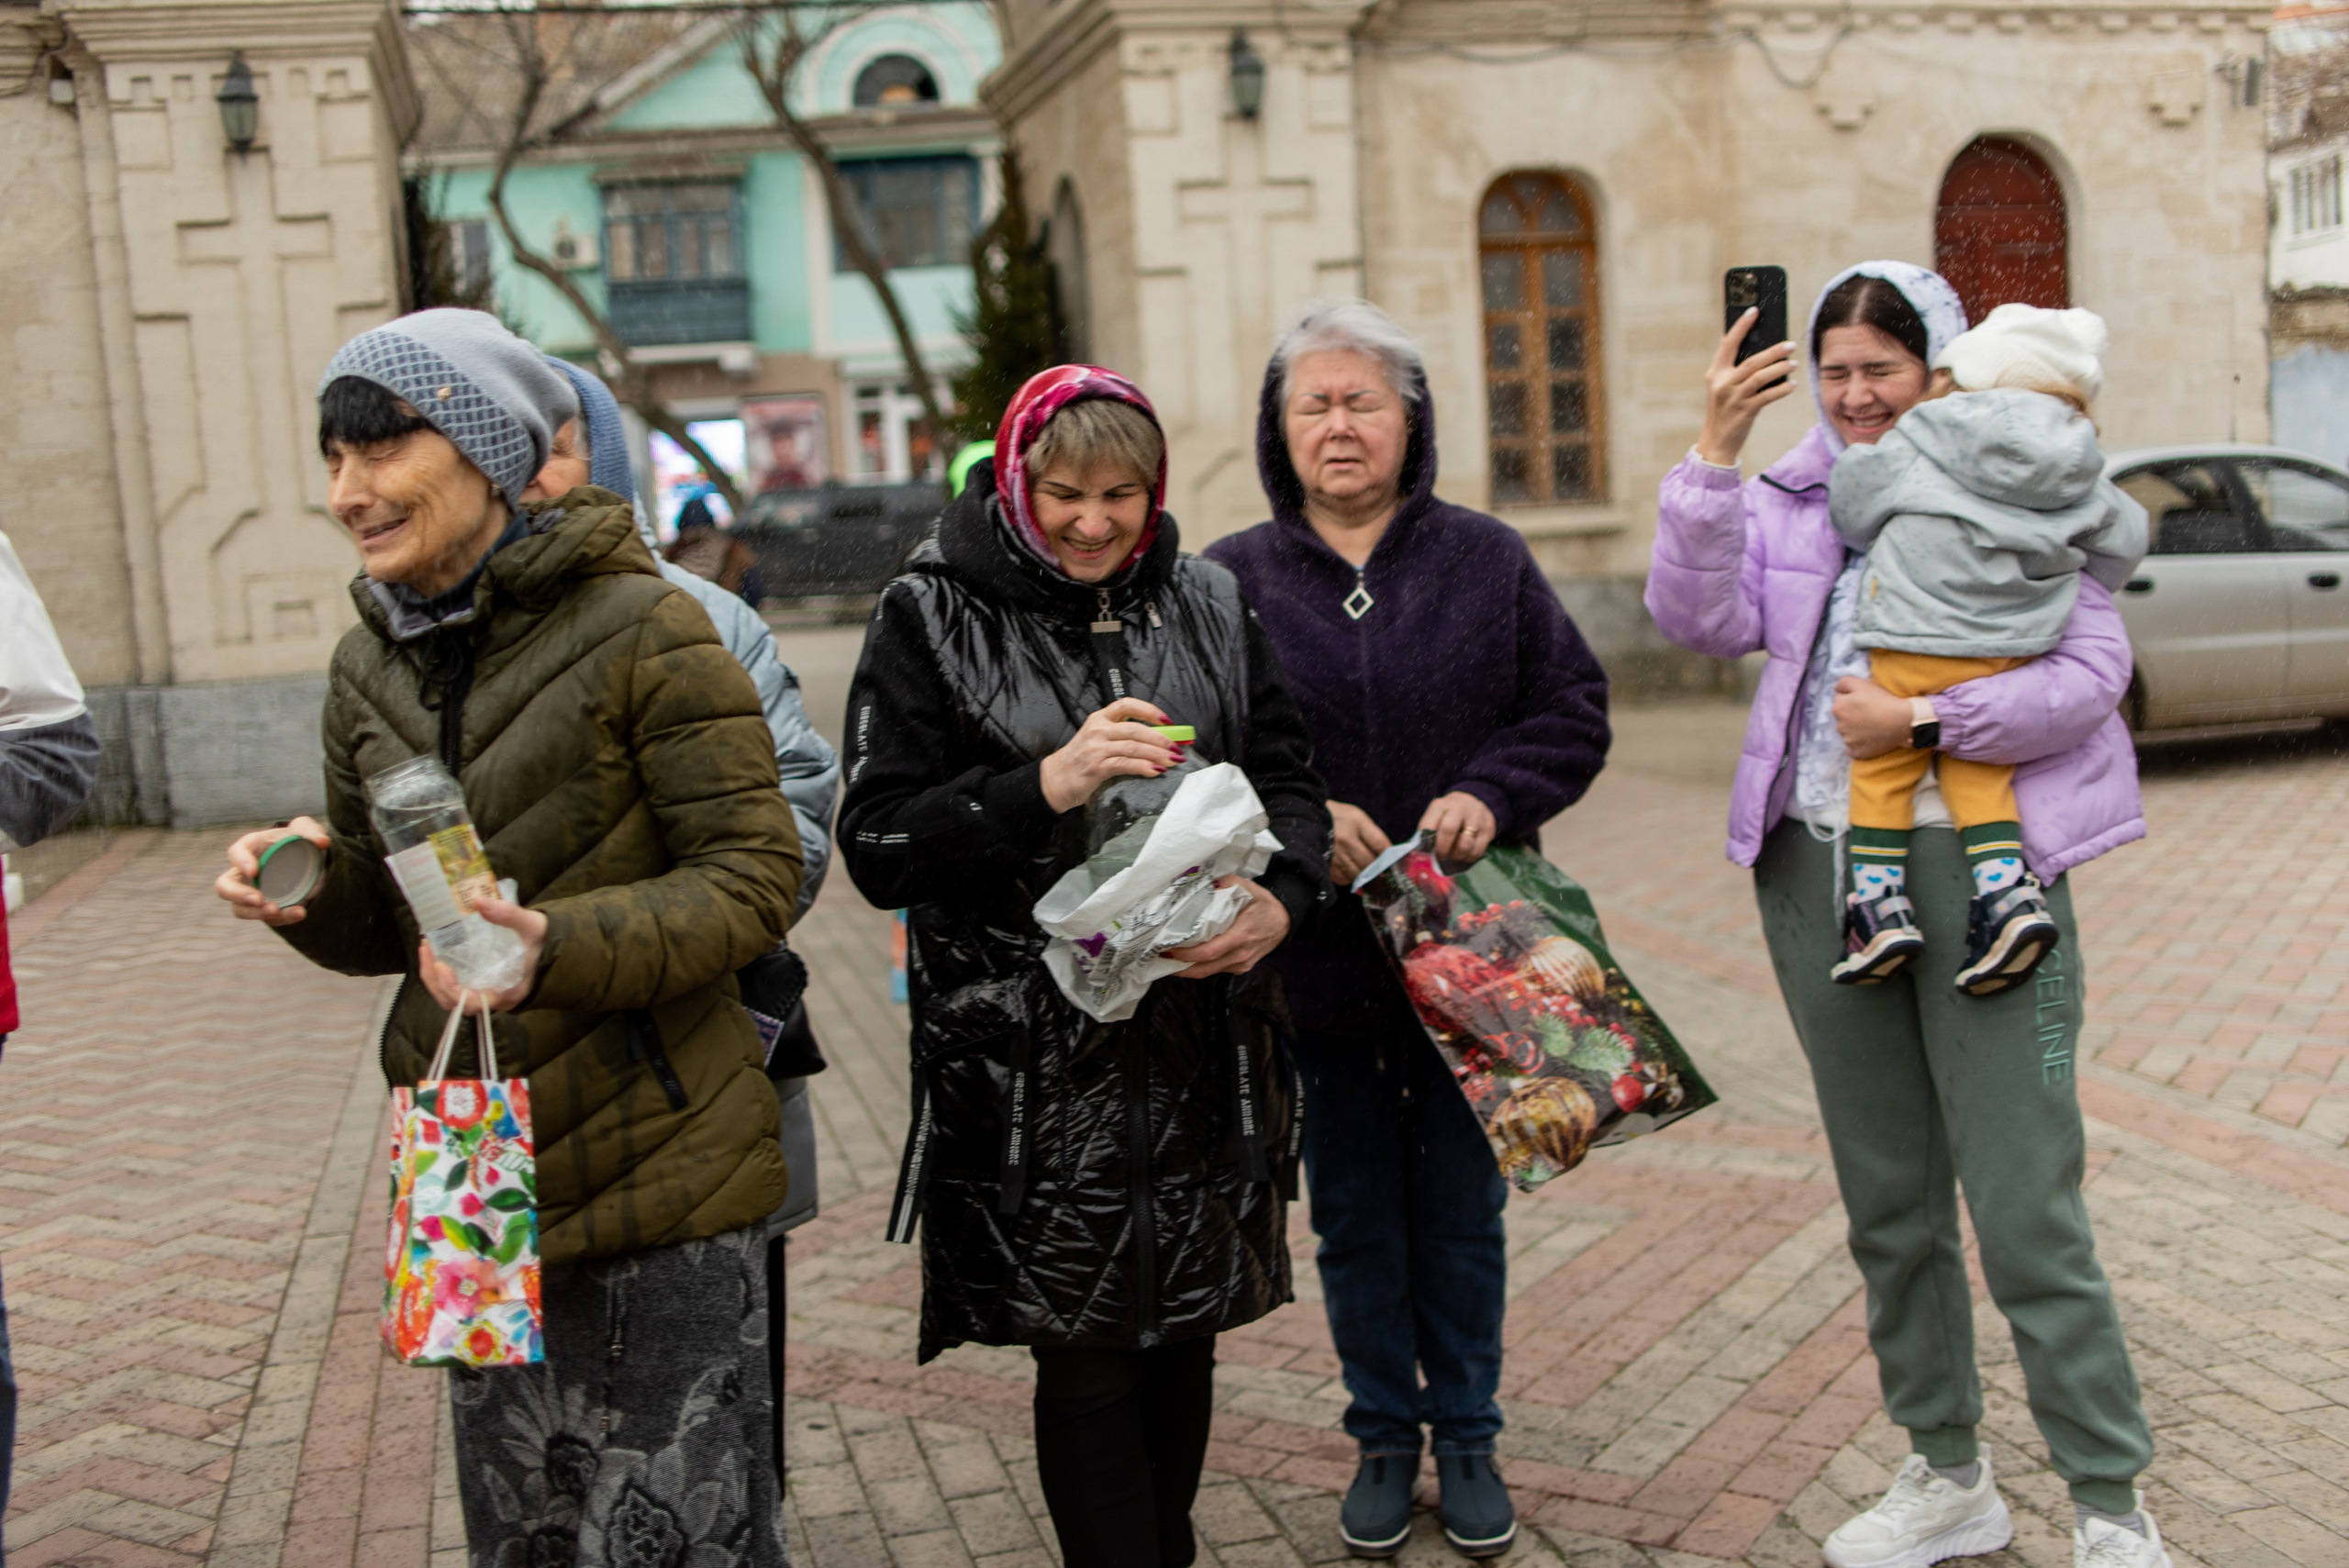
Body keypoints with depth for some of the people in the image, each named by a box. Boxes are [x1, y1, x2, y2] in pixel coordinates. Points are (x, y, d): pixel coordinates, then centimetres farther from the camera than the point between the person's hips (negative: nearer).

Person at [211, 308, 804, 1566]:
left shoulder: (643, 632, -13)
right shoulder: (369, 665, 8)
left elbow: (756, 880, -15)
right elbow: (382, 926, 15)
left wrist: (559, 946, -29)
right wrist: (312, 893, -8)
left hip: (659, 1171, -6)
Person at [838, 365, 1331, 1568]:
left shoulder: (1207, 606, 8)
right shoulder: (931, 619, -3)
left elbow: (1287, 782, 10)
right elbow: (878, 848, -8)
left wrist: (1281, 898, -12)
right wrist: (1050, 784, -21)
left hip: (1204, 1048, 4)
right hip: (1032, 1058, -4)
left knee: (1182, 1337, 15)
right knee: (1087, 1359, 1)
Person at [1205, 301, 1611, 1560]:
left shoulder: (1488, 560, 3)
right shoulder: (1230, 581, 0)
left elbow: (1573, 709, 2)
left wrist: (1491, 795, -15)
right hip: (1313, 950, 0)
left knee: (1462, 1207, 12)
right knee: (1353, 1215, 13)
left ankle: (1466, 1434, 30)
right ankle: (1383, 1437, 31)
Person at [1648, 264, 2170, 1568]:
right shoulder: (1790, 497, 9)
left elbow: (2093, 671, -10)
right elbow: (1698, 619, -7)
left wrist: (1926, 722, -19)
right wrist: (1714, 454, -15)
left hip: (1977, 863, -5)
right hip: (1820, 868, 5)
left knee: (2025, 1206, -5)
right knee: (1888, 1201, 14)